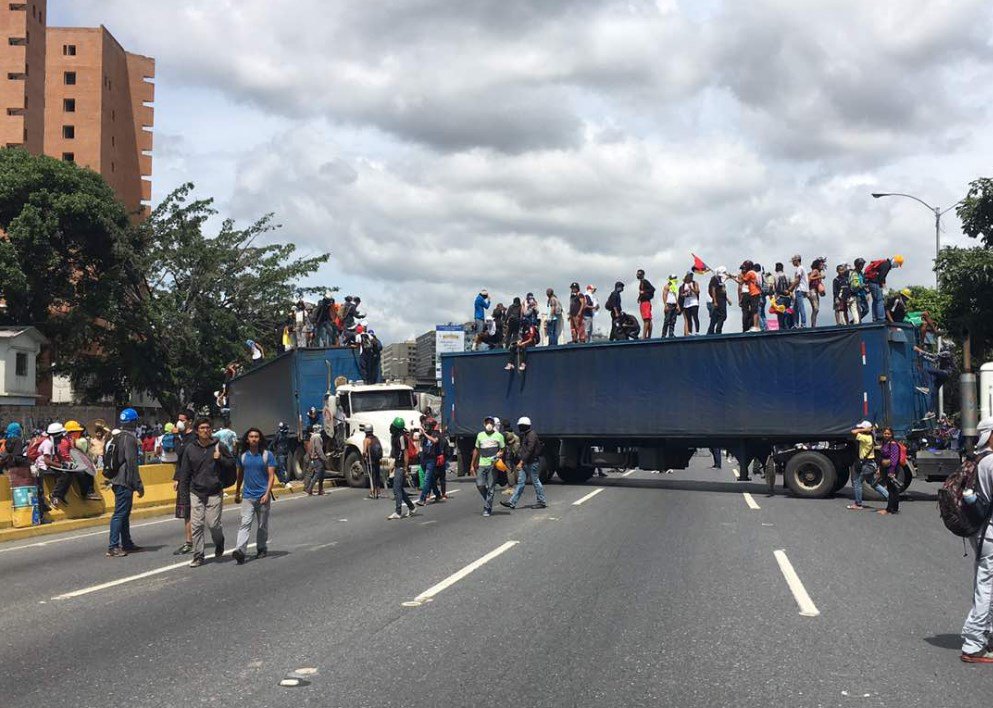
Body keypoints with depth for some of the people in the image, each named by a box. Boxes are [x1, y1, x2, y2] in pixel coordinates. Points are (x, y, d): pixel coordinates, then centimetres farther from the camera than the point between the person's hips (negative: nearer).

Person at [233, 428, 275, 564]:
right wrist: (237, 493, 20)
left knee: (262, 525, 10)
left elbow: (271, 476, -7)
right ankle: (240, 550, -21)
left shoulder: (267, 455, -3)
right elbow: (240, 475, 17)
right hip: (247, 496, 1)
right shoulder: (243, 456, 6)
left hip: (263, 496, -1)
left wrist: (267, 494, -16)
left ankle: (262, 549, 25)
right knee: (245, 523, -11)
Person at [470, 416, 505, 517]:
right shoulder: (480, 435, 13)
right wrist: (472, 464, 17)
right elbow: (476, 450, 19)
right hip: (481, 464, 3)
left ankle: (487, 508, 4)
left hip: (493, 465, -3)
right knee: (480, 485, -5)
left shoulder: (498, 436, 4)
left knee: (491, 488, -3)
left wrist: (500, 454, -15)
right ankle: (488, 501, 21)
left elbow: (503, 450, 9)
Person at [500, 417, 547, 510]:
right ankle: (512, 503, 1)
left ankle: (542, 502, 10)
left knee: (536, 481, 0)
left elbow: (529, 450, -22)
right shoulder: (524, 435, 16)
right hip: (524, 463, 9)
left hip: (531, 463, -9)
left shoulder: (532, 435, -14)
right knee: (520, 482, 5)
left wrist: (521, 461, -24)